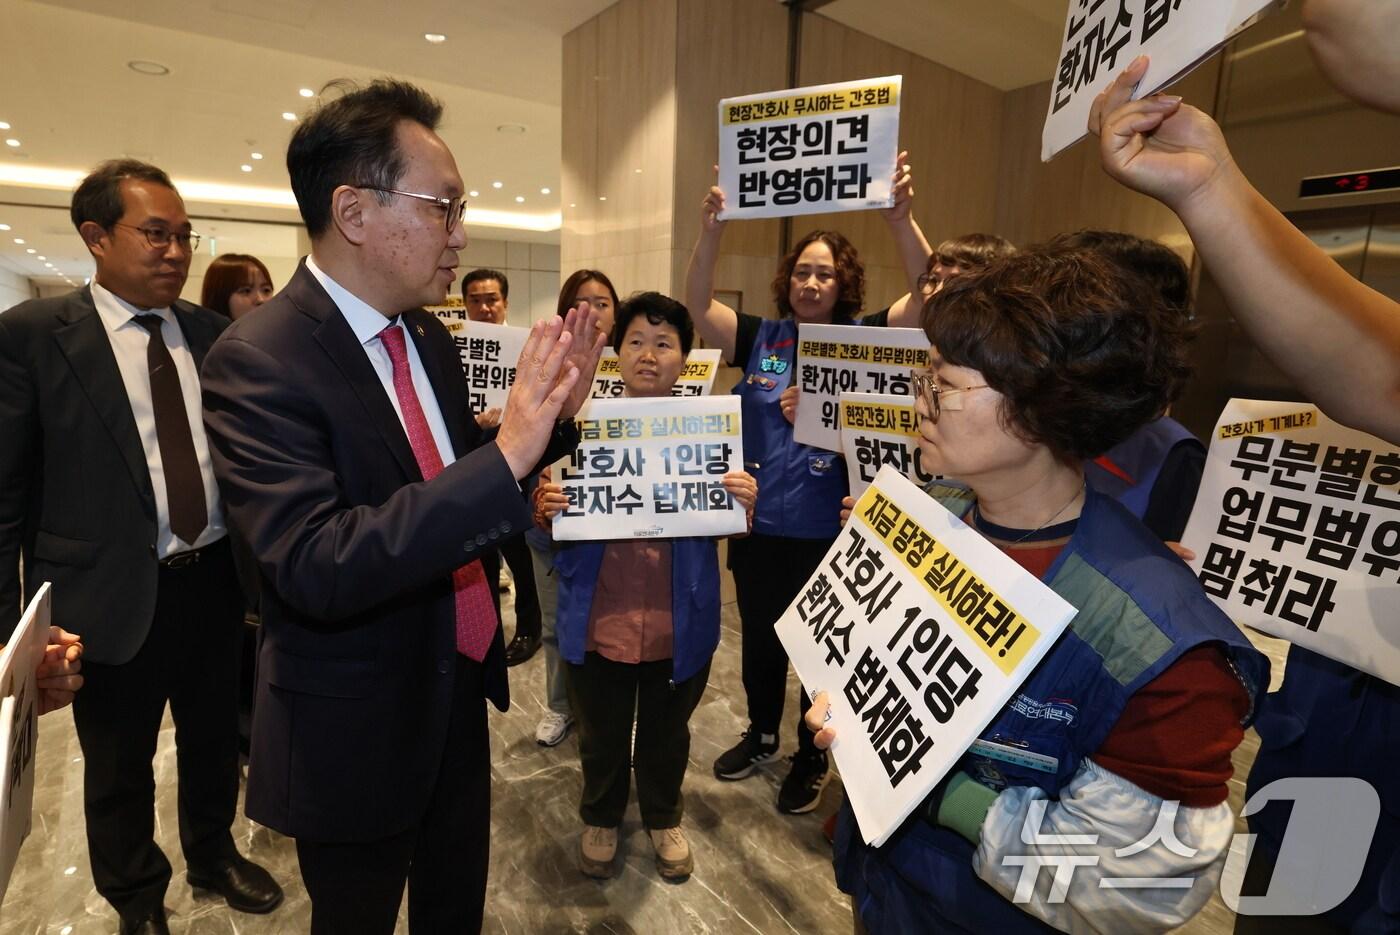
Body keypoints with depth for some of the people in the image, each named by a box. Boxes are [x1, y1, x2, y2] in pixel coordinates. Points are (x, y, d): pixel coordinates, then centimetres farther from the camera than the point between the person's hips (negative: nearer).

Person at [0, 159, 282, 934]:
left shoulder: (213, 332, 2)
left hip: (214, 580, 3)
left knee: (215, 741, 22)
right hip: (112, 596, -3)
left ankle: (213, 854, 47)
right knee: (118, 769, 18)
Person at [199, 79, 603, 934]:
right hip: (357, 726, -6)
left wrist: (549, 416, -9)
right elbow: (316, 569, -32)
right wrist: (504, 458, -38)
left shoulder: (431, 337, 1)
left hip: (460, 684, 7)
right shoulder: (258, 361, -22)